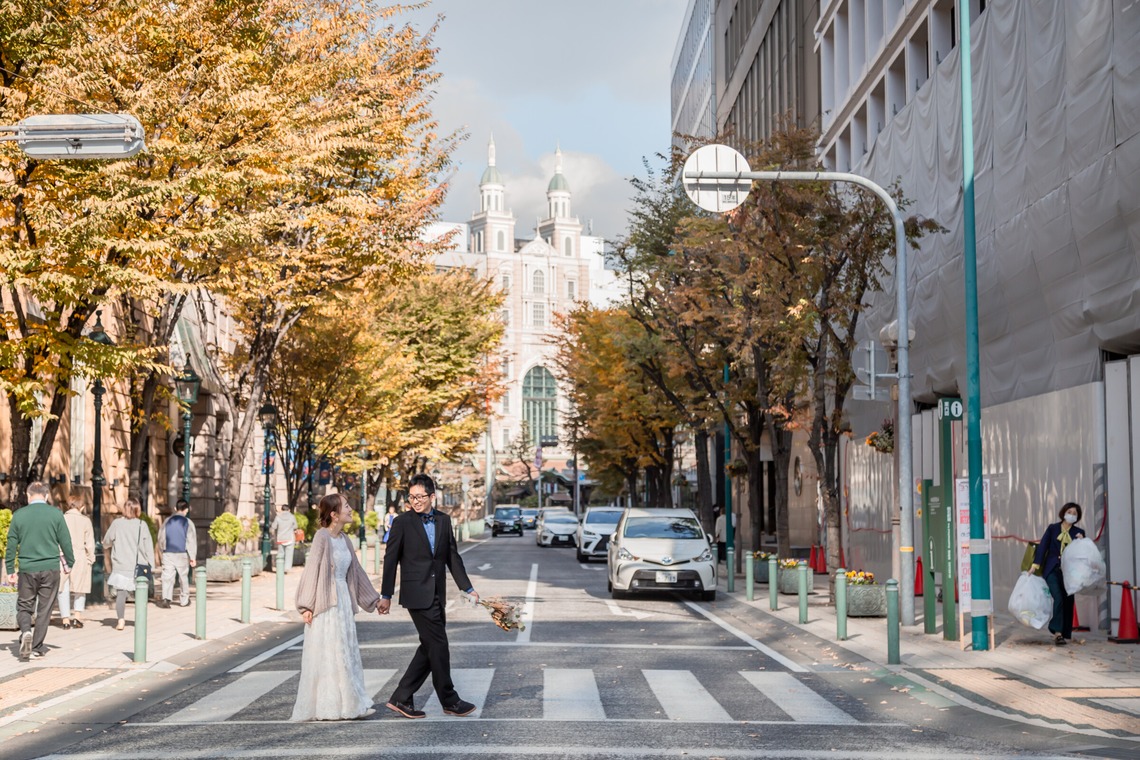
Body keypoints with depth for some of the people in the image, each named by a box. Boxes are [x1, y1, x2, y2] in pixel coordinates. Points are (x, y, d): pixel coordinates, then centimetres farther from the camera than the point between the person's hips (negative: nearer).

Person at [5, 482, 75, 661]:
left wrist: (10, 570, 11)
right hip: (50, 568, 0)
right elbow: (65, 541, 0)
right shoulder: (55, 514, -3)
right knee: (44, 609, 8)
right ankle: (36, 647, 11)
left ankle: (26, 631, -16)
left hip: (27, 569, 0)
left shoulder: (19, 515, 0)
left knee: (24, 606, 12)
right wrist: (71, 563, 14)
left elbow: (11, 544, 3)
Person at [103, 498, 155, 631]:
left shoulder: (117, 523, -4)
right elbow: (148, 547, -2)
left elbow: (106, 543, 4)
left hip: (121, 565, 0)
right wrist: (150, 565, 4)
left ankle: (121, 620, -1)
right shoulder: (142, 525, -4)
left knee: (121, 593, 4)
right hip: (139, 565, 0)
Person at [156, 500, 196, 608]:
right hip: (182, 554, -1)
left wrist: (161, 551, 23)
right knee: (183, 577, 13)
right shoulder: (188, 523, -3)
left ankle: (166, 599, -19)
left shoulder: (167, 521, 4)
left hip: (168, 553, 1)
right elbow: (191, 540, -5)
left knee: (167, 577, -3)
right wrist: (193, 557, -1)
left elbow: (161, 538, 9)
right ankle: (184, 600, 22)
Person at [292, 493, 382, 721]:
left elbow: (355, 570, 18)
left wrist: (374, 598, 20)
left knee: (346, 654, 9)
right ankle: (326, 706, 4)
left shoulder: (343, 539, 11)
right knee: (327, 653, -3)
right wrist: (307, 606, -18)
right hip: (325, 603, -8)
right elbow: (311, 570, -14)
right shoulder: (322, 537, -11)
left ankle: (347, 705, 15)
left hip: (343, 601, 8)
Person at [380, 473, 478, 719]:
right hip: (417, 594, -6)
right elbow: (391, 559, -3)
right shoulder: (402, 522, -6)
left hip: (436, 595, 6)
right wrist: (385, 595, -3)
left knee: (430, 647, 7)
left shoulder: (444, 521, 8)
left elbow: (452, 556, 13)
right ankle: (449, 701, 6)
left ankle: (401, 699, 14)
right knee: (438, 646, -5)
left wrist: (467, 588, 9)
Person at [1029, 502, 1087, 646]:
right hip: (1052, 570, -2)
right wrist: (1035, 564, -8)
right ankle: (1057, 632, -21)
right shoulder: (1053, 528, 6)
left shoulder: (1079, 532, 10)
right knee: (1058, 598, -18)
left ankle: (1066, 634, 12)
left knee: (1068, 602, 2)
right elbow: (1043, 546, 0)